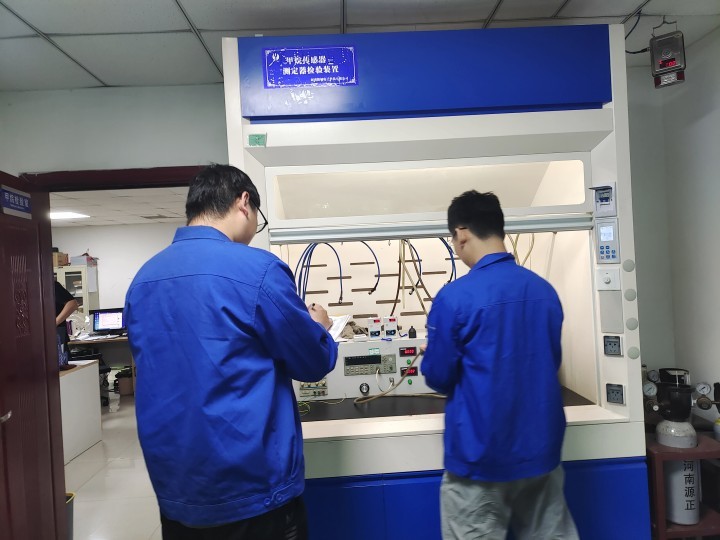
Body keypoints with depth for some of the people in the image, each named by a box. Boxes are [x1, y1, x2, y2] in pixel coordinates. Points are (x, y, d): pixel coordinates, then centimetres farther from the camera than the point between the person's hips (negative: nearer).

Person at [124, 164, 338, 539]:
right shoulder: (257, 269, -18)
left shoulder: (142, 278, 3)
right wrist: (318, 328, 13)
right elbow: (313, 364, -9)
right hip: (253, 488, -6)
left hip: (174, 490, 6)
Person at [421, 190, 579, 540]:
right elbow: (551, 363, 12)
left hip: (481, 456, -5)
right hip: (541, 449, 6)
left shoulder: (455, 297, -18)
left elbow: (438, 377, -10)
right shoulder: (545, 290, -1)